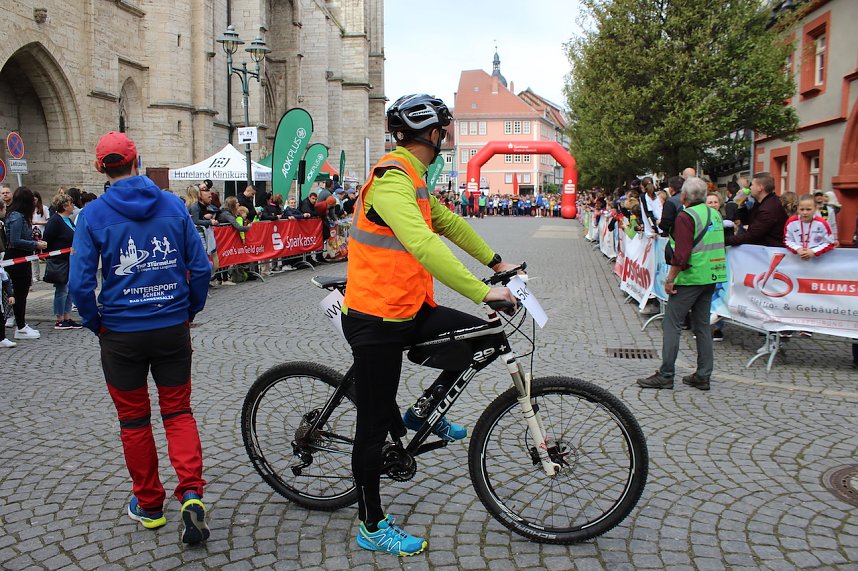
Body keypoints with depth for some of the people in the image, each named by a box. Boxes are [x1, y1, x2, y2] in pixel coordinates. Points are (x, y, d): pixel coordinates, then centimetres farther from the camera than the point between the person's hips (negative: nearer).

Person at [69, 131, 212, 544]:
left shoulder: (93, 214, -7)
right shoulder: (173, 205, -2)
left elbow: (80, 282, -12)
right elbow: (201, 267, -4)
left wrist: (96, 324, 4)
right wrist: (189, 311, 10)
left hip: (121, 335, -1)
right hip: (173, 329, 2)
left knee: (134, 420, 14)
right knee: (178, 411, 14)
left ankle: (149, 505, 26)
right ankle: (191, 493, -3)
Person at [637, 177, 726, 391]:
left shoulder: (686, 217, -14)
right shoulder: (715, 214, 11)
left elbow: (682, 254, -21)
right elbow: (718, 247, 19)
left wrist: (670, 279, -14)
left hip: (690, 277, -8)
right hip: (711, 277, 8)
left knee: (672, 324, -2)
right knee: (702, 325, 13)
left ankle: (665, 375, 0)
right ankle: (703, 376, 16)